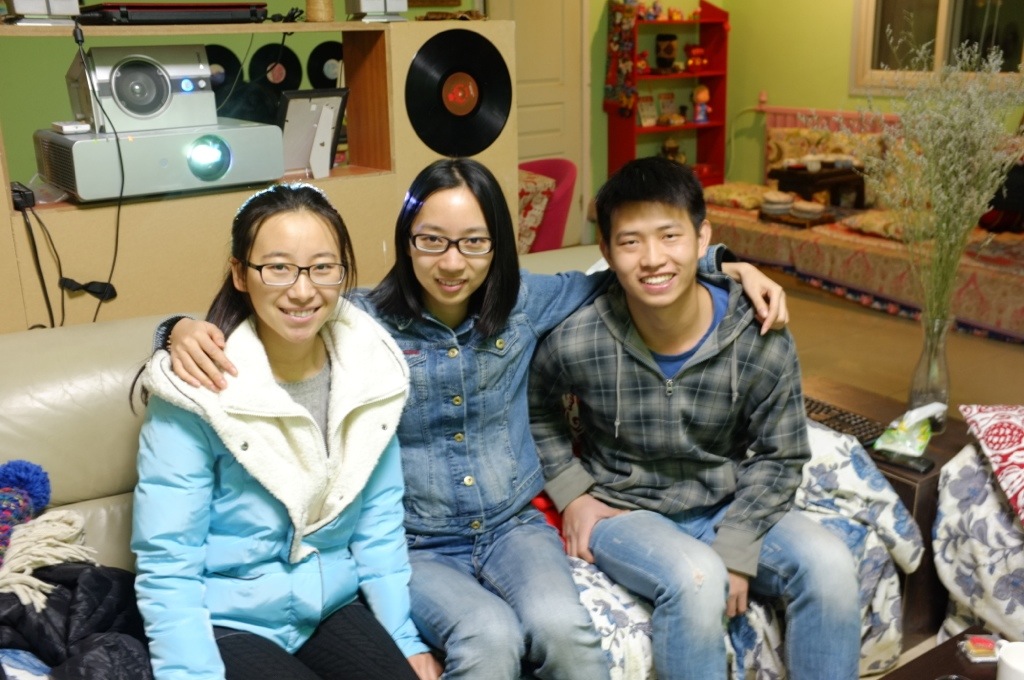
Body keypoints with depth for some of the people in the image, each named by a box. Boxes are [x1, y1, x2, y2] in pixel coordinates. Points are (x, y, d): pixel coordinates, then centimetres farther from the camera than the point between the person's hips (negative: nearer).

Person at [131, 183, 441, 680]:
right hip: (227, 624, -3)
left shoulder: (368, 369, -6)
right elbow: (167, 568, -16)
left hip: (334, 606, 4)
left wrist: (407, 639, -1)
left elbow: (379, 524, 1)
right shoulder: (196, 390, -19)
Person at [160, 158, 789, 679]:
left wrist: (731, 267, 7)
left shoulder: (523, 301, 0)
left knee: (561, 628, -28)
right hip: (414, 545, -2)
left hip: (515, 523, 3)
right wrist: (188, 328, -27)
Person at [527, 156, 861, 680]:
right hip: (626, 511, -2)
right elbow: (534, 408, 4)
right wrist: (571, 493, -4)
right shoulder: (577, 343, -19)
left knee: (829, 565, -20)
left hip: (728, 505, 3)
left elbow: (779, 458, -5)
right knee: (696, 580, -33)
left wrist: (735, 549, -14)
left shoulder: (760, 342, -16)